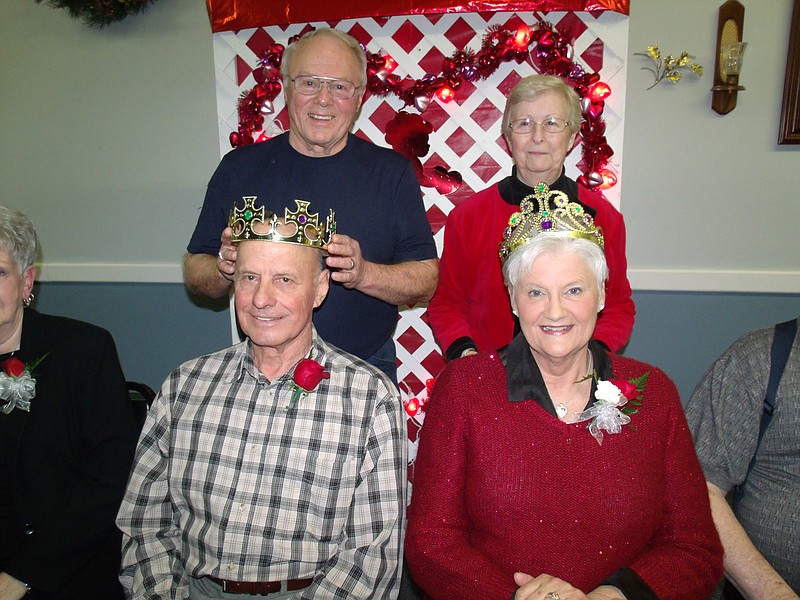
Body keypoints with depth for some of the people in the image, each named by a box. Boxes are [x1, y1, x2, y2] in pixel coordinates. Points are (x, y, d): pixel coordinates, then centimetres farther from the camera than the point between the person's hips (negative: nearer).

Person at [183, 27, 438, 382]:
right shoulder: (240, 168, 1)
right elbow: (195, 274, 4)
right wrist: (224, 269, -18)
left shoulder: (392, 172, -2)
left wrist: (363, 274, -23)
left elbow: (426, 280, -5)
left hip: (365, 371, 0)